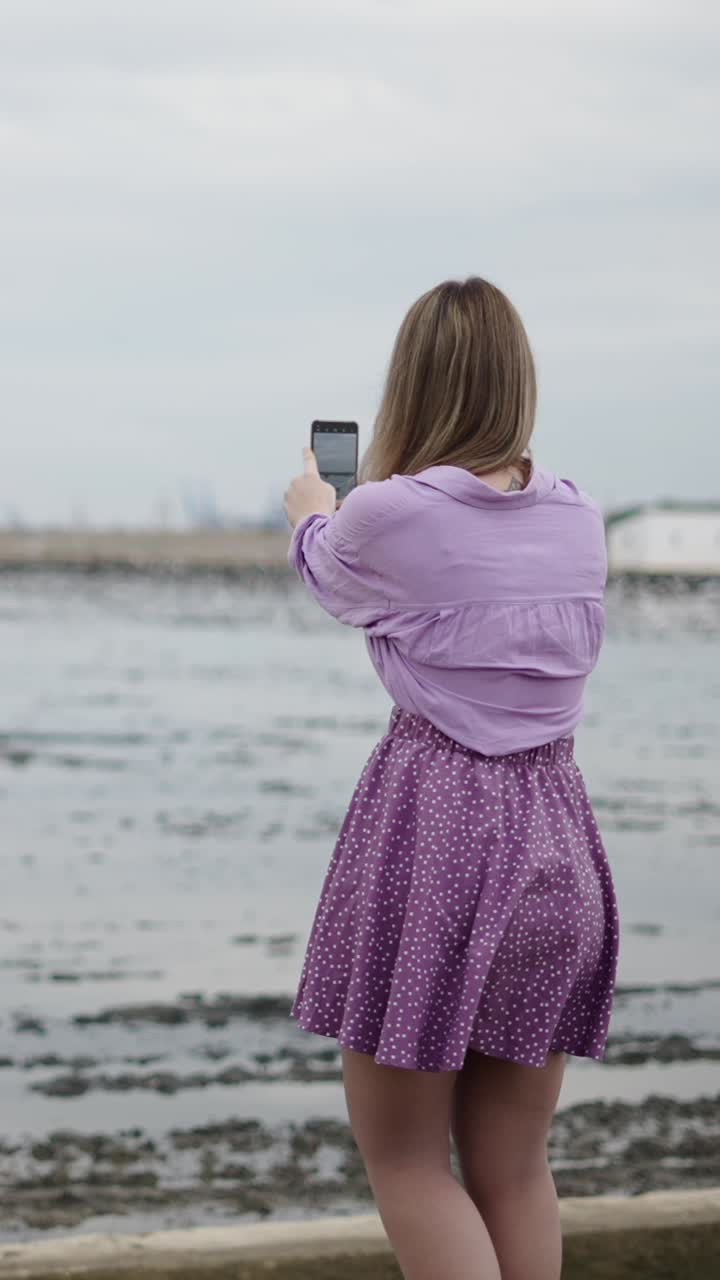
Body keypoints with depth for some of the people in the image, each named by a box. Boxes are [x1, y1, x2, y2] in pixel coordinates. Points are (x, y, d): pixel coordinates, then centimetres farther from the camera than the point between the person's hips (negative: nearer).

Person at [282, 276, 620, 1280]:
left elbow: (328, 567, 14)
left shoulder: (389, 515, -10)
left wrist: (312, 509, 37)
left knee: (404, 1159, 5)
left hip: (430, 826, -5)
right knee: (514, 1170, 12)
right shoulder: (580, 520, 5)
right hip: (556, 836, 5)